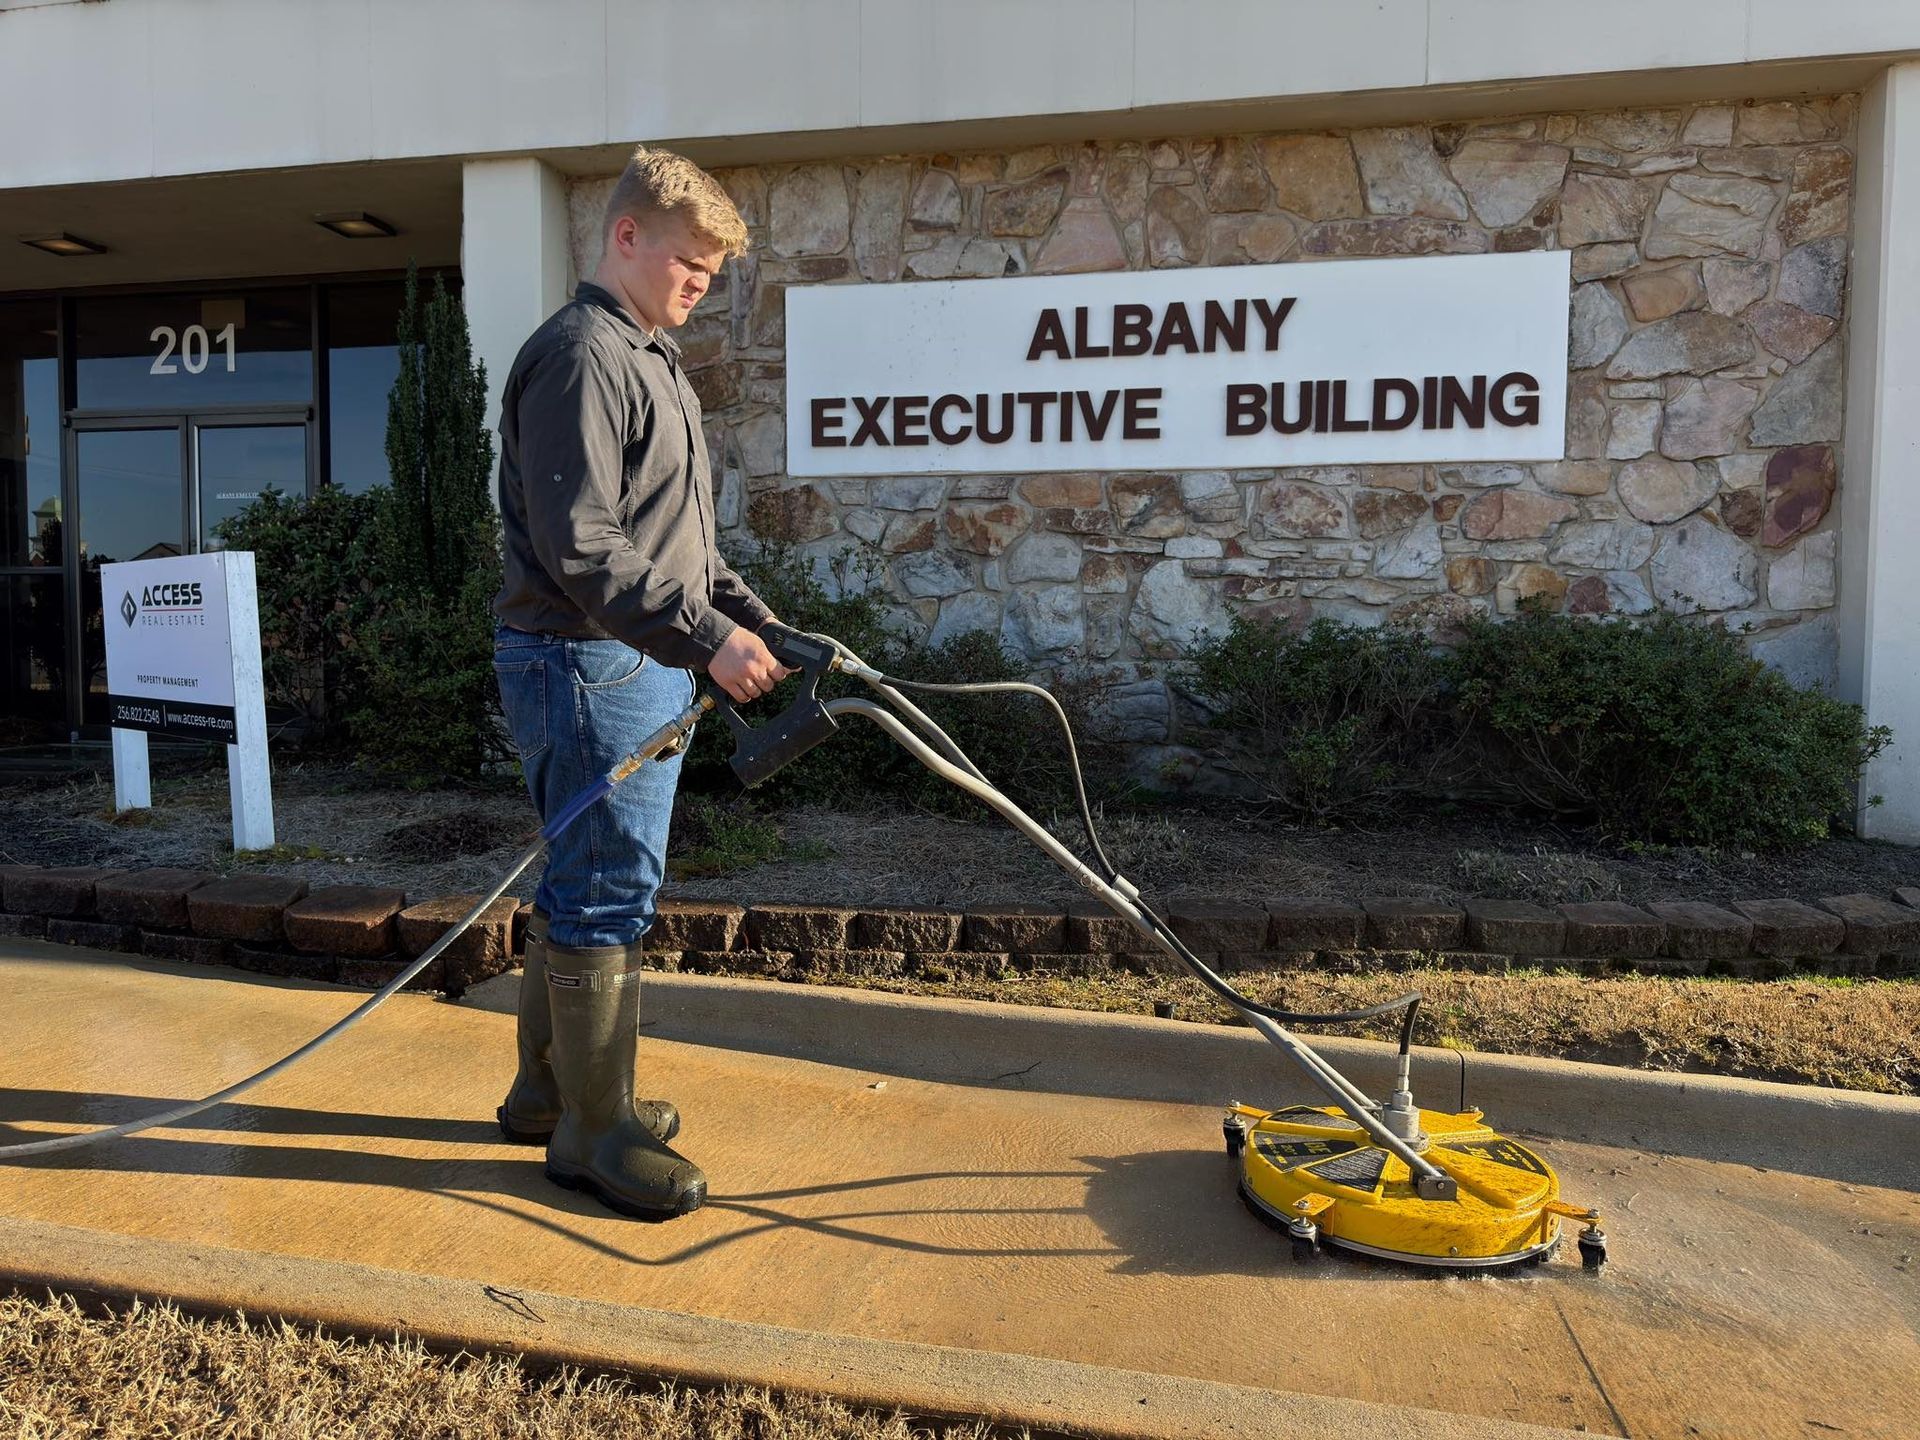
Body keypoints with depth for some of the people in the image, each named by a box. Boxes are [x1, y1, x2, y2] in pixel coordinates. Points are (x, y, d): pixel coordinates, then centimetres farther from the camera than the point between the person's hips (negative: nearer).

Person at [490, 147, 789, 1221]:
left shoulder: (652, 359, 20)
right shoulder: (582, 357, -13)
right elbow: (580, 548, -22)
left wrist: (754, 616, 13)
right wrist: (708, 636, -23)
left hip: (644, 664, 10)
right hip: (590, 667, -10)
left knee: (587, 884, 17)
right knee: (606, 896, -3)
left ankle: (549, 1088, 32)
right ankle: (595, 1131, 13)